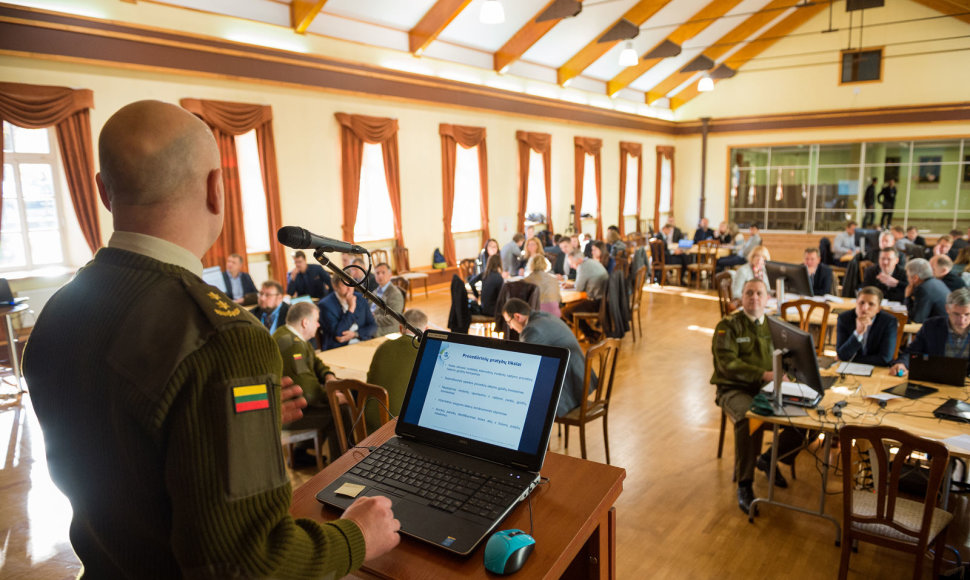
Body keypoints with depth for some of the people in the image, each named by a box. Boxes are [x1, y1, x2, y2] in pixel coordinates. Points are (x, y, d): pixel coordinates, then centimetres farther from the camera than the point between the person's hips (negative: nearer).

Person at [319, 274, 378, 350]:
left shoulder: (360, 298, 9)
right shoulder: (326, 304, -6)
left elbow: (373, 326, 9)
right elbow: (338, 333, -15)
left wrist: (354, 334, -8)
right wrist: (351, 309, -17)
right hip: (339, 348, -4)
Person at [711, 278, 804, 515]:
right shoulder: (728, 325, -3)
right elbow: (727, 364, -13)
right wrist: (764, 375, -22)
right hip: (735, 389, -5)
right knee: (749, 418, -36)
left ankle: (769, 459, 9)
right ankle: (744, 485, -19)